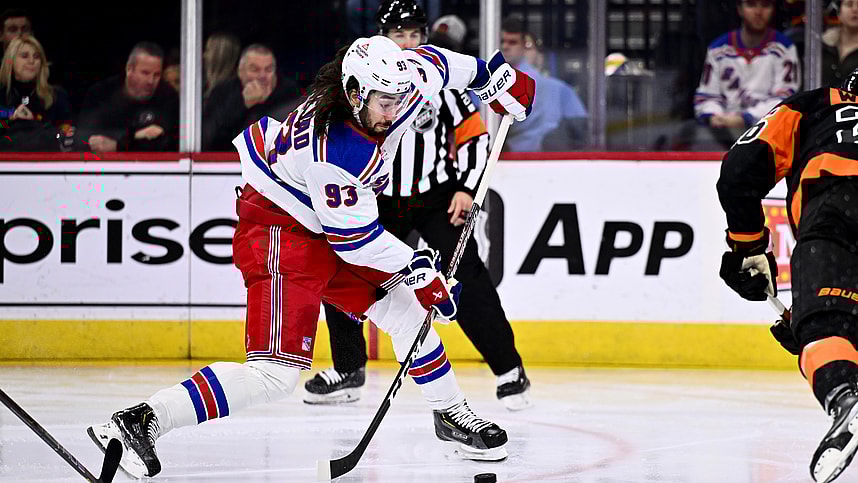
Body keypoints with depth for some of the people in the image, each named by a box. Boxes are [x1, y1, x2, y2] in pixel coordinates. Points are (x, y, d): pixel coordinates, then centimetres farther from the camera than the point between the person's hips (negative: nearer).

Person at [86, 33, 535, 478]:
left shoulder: (392, 85, -11)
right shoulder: (333, 151, -33)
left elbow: (430, 63, 13)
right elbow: (355, 239, -23)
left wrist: (489, 75, 23)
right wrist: (416, 269, -13)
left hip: (323, 225, 9)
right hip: (279, 230, -9)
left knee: (406, 311, 15)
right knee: (276, 372, -20)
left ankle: (451, 414, 37)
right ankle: (139, 422, -25)